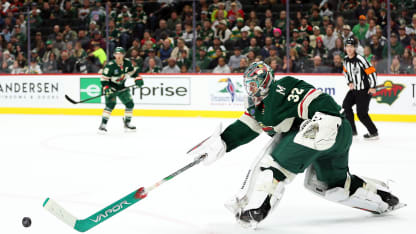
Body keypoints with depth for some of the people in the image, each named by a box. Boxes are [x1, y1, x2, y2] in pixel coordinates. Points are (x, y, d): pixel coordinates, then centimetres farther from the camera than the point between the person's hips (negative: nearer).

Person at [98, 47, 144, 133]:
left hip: (121, 86, 6)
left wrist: (138, 78, -2)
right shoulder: (110, 65, -23)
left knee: (130, 103, 4)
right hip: (111, 87, -6)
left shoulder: (127, 62, -6)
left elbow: (132, 71, 12)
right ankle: (103, 124, -21)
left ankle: (127, 123, 20)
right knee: (110, 104, -24)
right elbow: (104, 79, -19)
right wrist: (107, 89, -29)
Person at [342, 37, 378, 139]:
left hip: (364, 90, -8)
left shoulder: (360, 59, -21)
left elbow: (371, 71, -20)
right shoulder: (346, 59, 3)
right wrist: (350, 82, 7)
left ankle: (373, 132, 4)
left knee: (361, 113, -9)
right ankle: (352, 130, 14)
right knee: (346, 106, 4)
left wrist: (373, 87, -18)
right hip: (354, 89, 8)